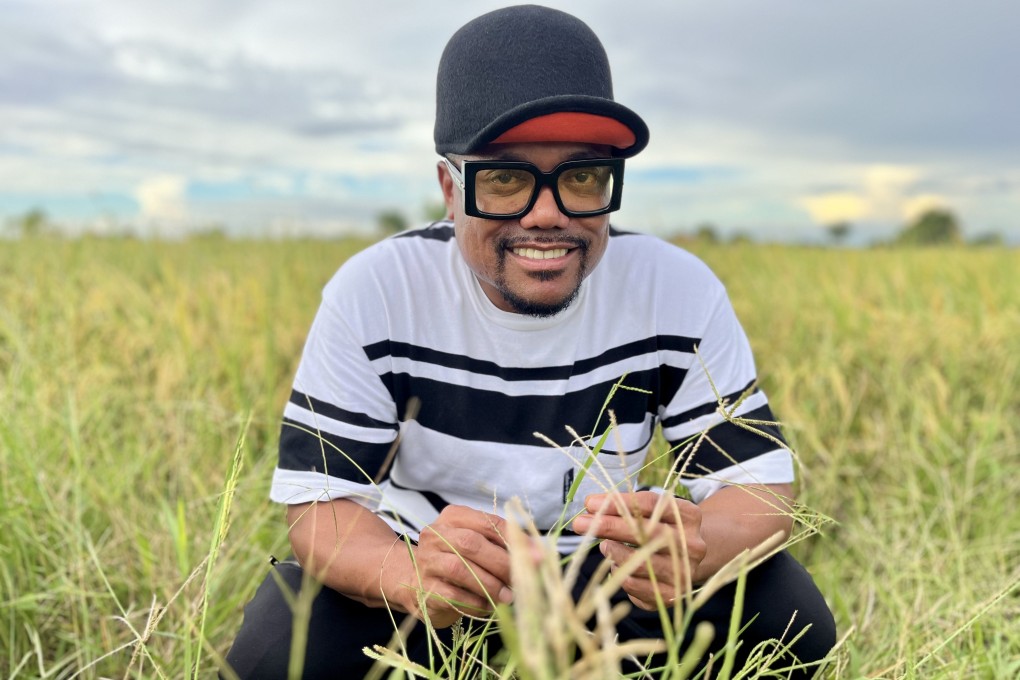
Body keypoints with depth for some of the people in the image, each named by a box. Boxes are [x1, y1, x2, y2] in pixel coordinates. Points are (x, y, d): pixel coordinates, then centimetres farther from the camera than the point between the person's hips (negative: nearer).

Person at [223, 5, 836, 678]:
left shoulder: (680, 292, -15)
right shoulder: (373, 294, -19)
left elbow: (760, 479, -14)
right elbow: (318, 498, -21)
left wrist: (698, 544, -41)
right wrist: (409, 573, -46)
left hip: (604, 564, 1)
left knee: (790, 616, -22)